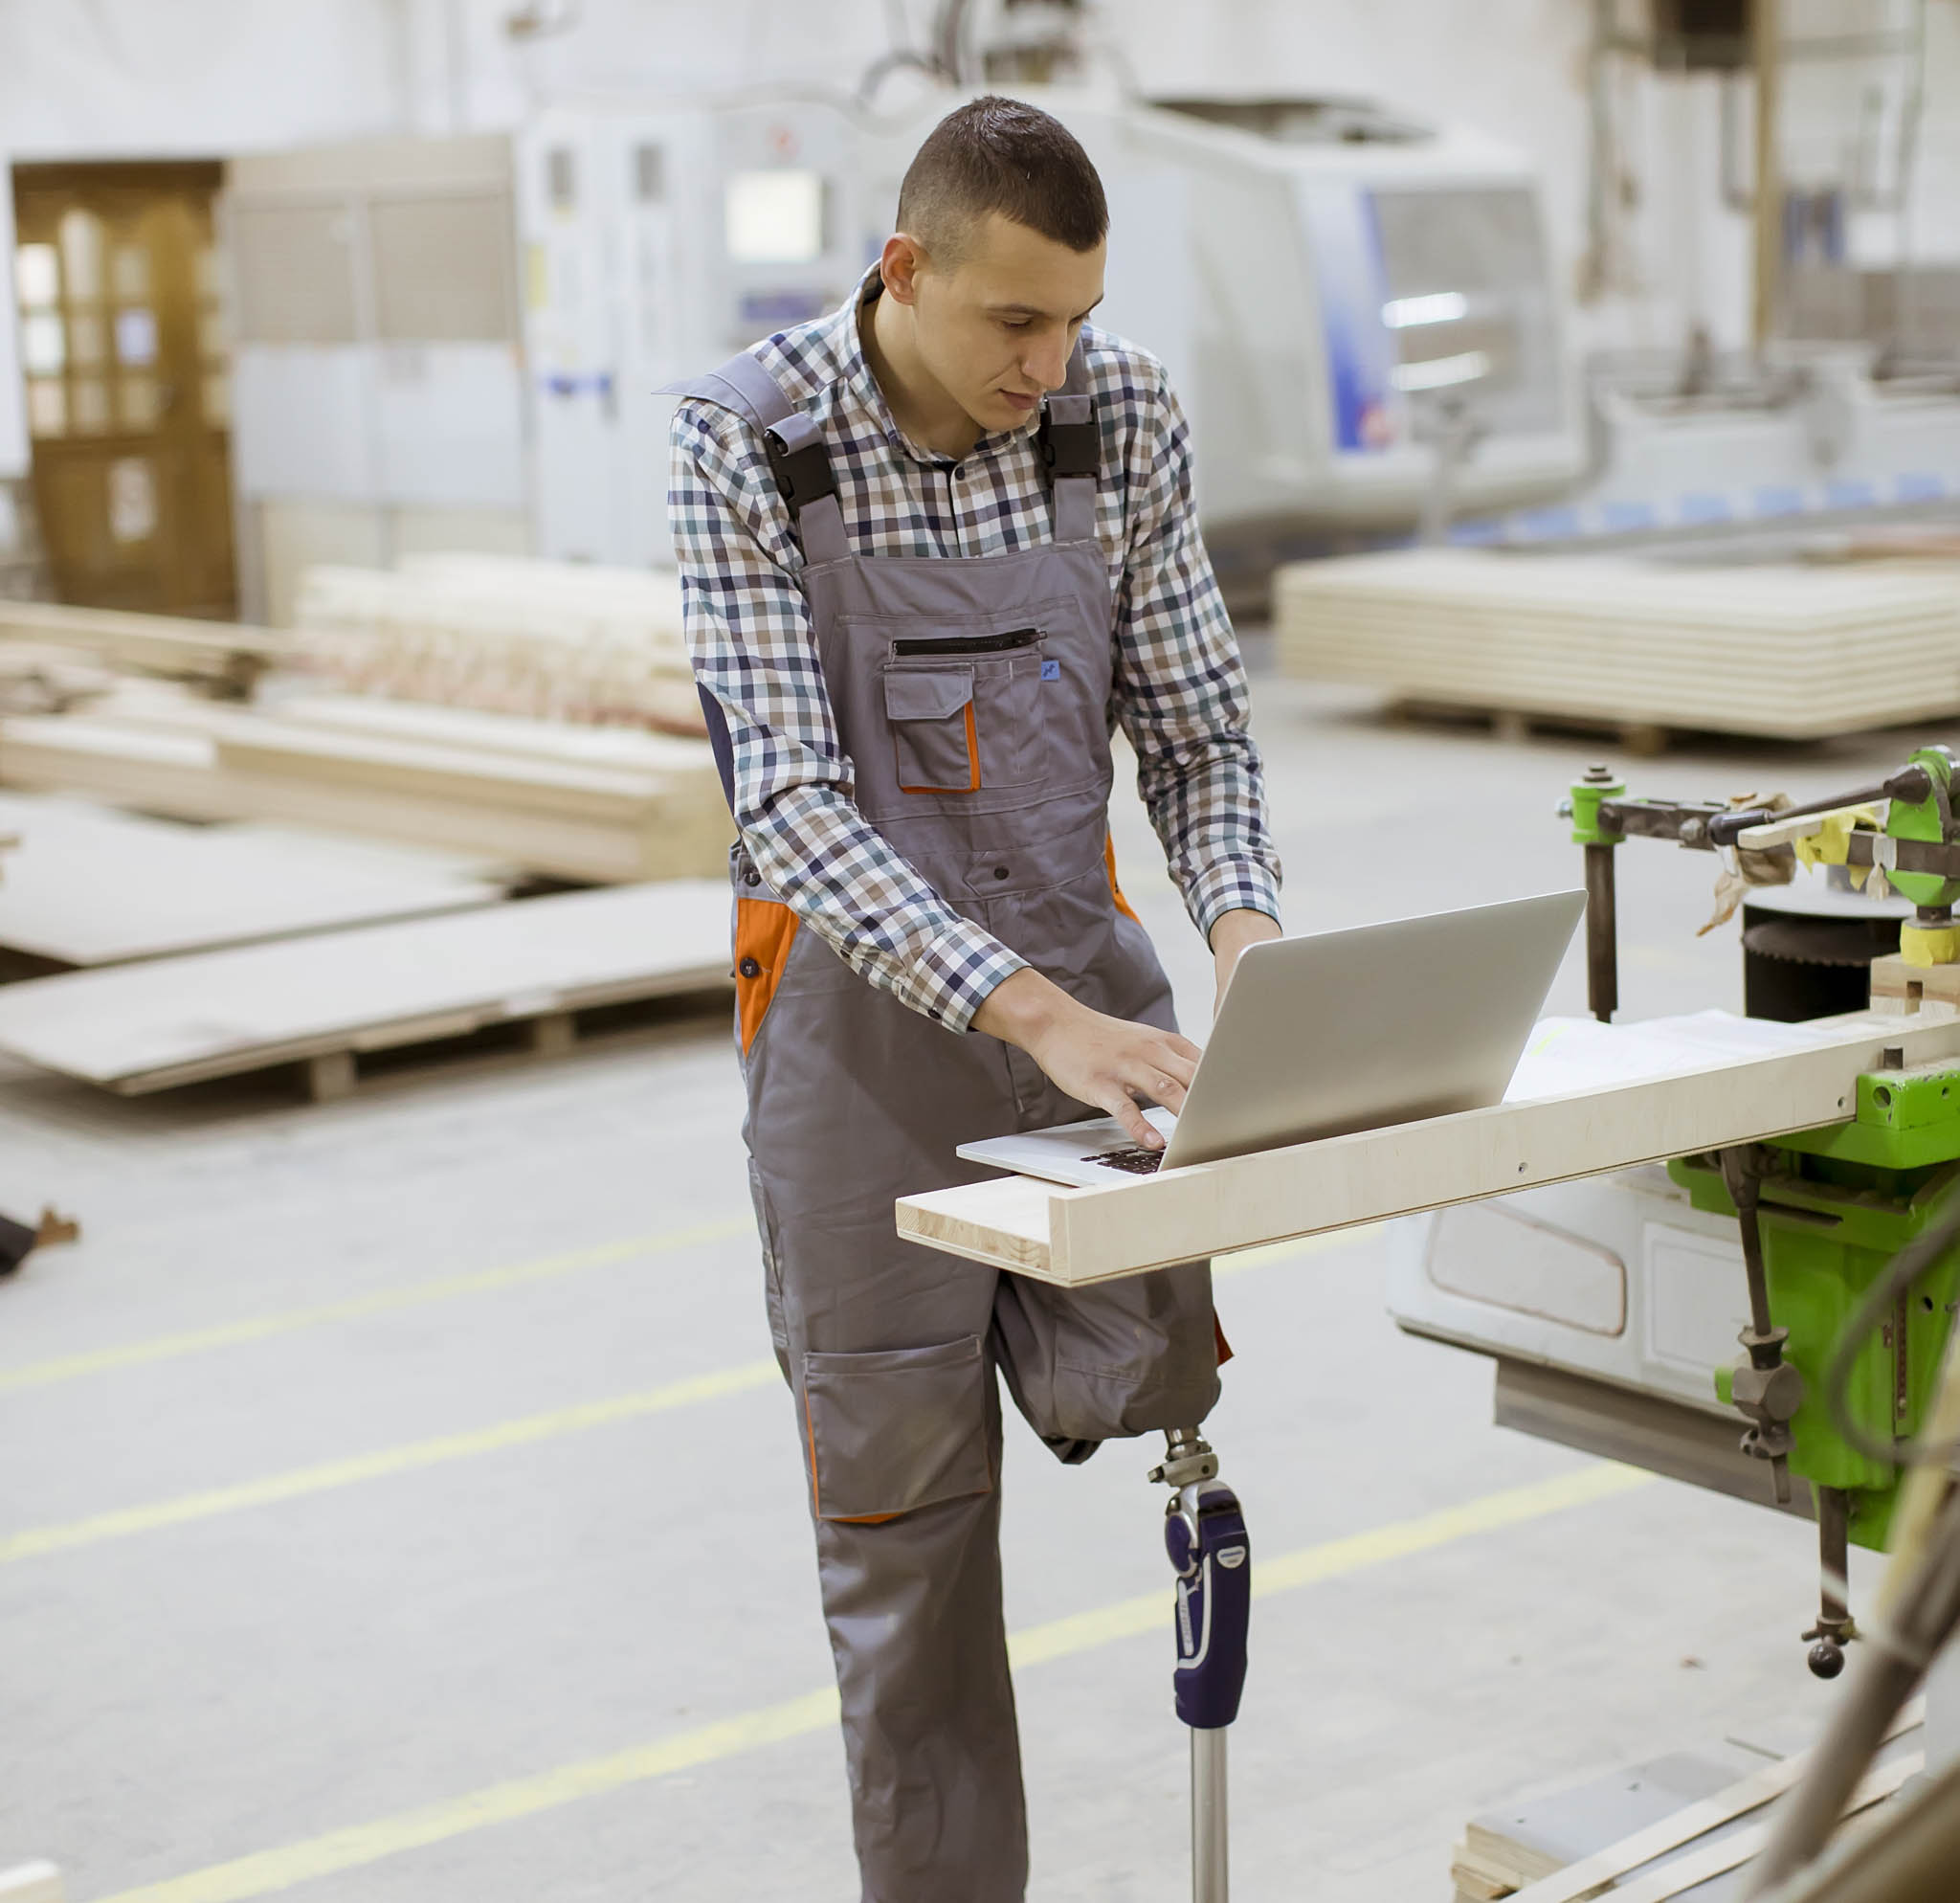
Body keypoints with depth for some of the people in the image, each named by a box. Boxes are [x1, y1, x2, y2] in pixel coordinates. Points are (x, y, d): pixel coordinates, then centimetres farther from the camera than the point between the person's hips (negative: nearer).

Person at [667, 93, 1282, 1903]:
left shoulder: (1127, 412, -6)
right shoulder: (748, 440, -17)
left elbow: (1198, 725, 0)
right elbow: (792, 802, -23)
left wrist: (1242, 922, -21)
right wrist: (1032, 1015, -34)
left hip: (1079, 950, 3)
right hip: (862, 990, -3)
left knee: (1141, 1391, -14)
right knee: (907, 1495, 6)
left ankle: (1041, 1326, 19)